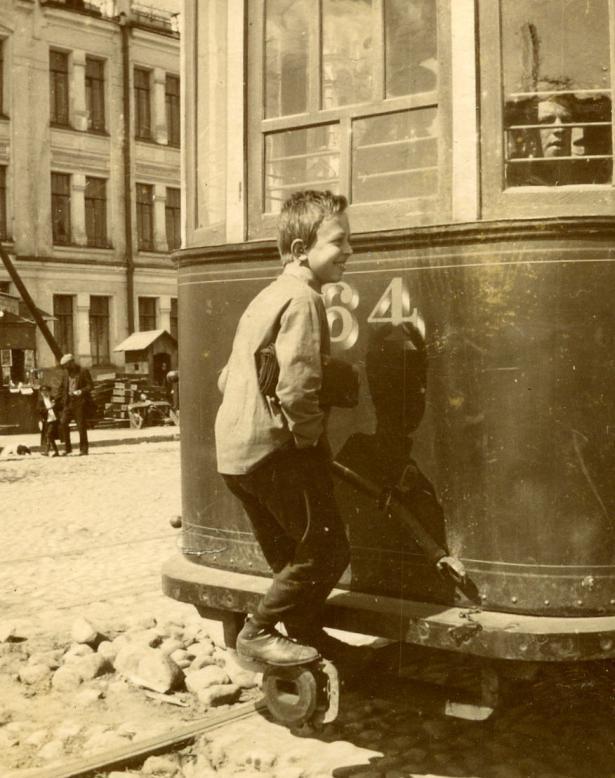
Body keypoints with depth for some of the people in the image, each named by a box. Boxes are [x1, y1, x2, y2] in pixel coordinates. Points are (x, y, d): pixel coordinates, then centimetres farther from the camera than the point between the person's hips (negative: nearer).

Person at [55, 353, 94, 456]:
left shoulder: (83, 372, -2)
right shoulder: (66, 373, 14)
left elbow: (90, 385, -4)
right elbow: (62, 387, 21)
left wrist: (81, 391, -20)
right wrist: (57, 399, 13)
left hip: (80, 402, -5)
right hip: (68, 402, 5)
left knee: (81, 426, -4)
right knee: (63, 423, -6)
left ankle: (83, 449, 4)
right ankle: (67, 447, 5)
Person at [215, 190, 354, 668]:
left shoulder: (266, 298, 19)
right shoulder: (303, 297, -13)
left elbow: (229, 376, 23)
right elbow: (296, 385, -25)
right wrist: (310, 435, -9)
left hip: (237, 449, 10)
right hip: (275, 448, -10)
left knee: (292, 554, 20)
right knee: (326, 549, -1)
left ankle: (304, 633, 31)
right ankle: (259, 635, 5)